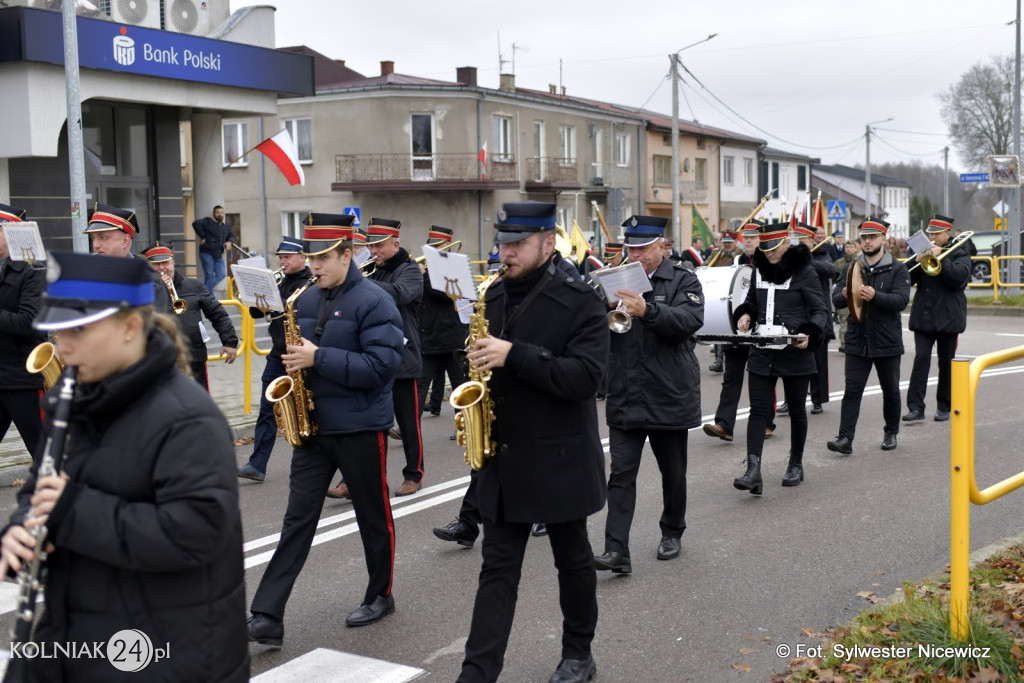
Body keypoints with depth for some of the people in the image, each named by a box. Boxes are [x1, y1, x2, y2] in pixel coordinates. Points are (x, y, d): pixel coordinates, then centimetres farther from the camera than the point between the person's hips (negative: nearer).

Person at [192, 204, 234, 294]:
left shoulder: (226, 226, 16)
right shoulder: (208, 221, -4)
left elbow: (231, 236, 31)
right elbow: (196, 224, -21)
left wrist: (229, 241, 8)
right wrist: (202, 237, -18)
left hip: (218, 256, 6)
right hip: (207, 254, -6)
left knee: (222, 275, -5)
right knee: (209, 276, -4)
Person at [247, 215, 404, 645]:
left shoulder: (374, 302, -13)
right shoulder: (307, 300, 9)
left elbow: (382, 366, -22)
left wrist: (319, 358, -24)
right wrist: (293, 362, -1)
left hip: (360, 429, -6)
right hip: (312, 426, 6)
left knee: (373, 516, 10)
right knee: (297, 519, 3)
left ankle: (380, 595, 30)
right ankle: (267, 618, 1)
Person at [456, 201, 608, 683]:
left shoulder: (579, 301, -12)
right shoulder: (495, 296, 8)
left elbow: (585, 375, -23)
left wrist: (514, 355, -27)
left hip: (559, 458, -5)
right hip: (502, 457, 5)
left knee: (572, 560, 13)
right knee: (497, 567, 5)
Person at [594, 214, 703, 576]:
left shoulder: (683, 280, -1)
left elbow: (690, 320, -18)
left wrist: (647, 310, -32)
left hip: (670, 395, -2)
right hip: (624, 396, 2)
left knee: (673, 473, 14)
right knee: (621, 474, -4)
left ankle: (671, 533, 34)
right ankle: (616, 550, -6)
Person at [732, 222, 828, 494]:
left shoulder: (803, 271, -7)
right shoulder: (760, 268, 8)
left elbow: (820, 311, -7)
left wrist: (810, 334, -26)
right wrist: (745, 314, -1)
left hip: (794, 352, -4)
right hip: (761, 352, 4)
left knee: (796, 410, 11)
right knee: (758, 410, -6)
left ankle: (796, 464, 27)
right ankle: (753, 470, -12)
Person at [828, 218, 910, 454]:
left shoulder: (897, 269, -2)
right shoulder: (851, 268, 8)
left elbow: (901, 300, -15)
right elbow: (836, 300, 0)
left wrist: (875, 296, -31)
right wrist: (846, 295, -23)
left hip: (887, 342, -1)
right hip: (857, 341, 2)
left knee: (891, 391, 12)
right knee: (852, 390, -6)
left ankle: (891, 433, 29)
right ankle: (846, 438, -9)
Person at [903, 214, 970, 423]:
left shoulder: (959, 254, 1)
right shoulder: (923, 252, 12)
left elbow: (959, 276, -18)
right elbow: (908, 279, 5)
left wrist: (940, 256, -20)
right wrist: (917, 261, -11)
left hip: (947, 318, -2)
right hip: (923, 317, 2)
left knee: (946, 363, 7)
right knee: (921, 358, -7)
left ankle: (944, 407, 17)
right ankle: (916, 407, -10)